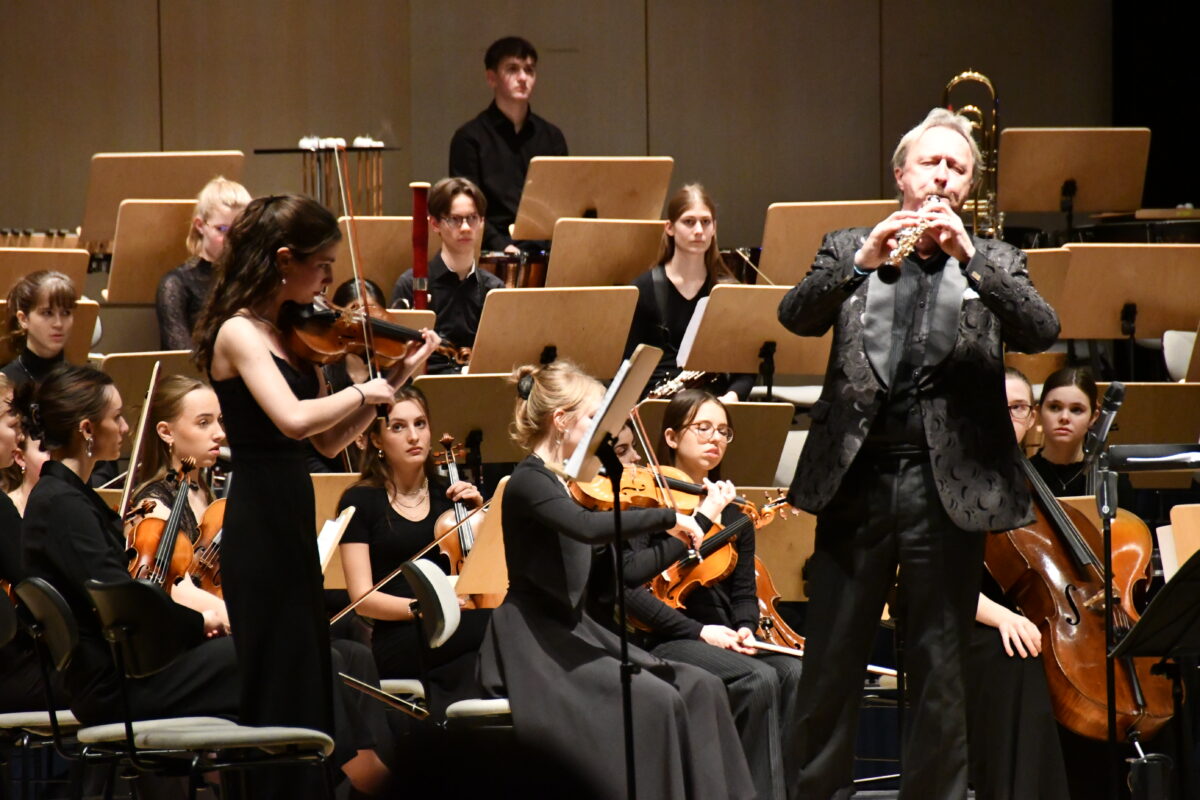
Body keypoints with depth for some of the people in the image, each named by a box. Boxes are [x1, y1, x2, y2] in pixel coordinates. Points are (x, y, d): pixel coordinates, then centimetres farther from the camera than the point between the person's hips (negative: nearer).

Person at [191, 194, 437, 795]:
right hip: (261, 525, -9)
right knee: (281, 699, -6)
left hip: (292, 519, 9)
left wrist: (394, 381, 5)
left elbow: (329, 441, 13)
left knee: (305, 697, 12)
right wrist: (362, 392, -16)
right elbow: (293, 419, -30)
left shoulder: (293, 335, 11)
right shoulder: (239, 334, -14)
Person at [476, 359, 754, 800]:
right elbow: (589, 528, -34)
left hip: (573, 631, 9)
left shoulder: (568, 481, 14)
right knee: (653, 700, -25)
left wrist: (688, 532, 12)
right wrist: (668, 517, -27)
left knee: (698, 687, -5)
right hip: (533, 648, -9)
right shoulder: (528, 482, -14)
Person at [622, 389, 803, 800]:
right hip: (667, 641, -6)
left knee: (796, 676, -24)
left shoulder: (732, 510, 15)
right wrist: (698, 630, -20)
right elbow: (628, 584, -13)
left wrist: (745, 628, -5)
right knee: (758, 680, -31)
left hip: (722, 641, 6)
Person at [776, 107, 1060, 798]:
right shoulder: (850, 250, 11)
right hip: (857, 480, 0)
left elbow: (1041, 332, -7)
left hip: (949, 488, 0)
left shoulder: (994, 262, 11)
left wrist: (970, 257, -18)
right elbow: (796, 316, -5)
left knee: (939, 673, 3)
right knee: (830, 664, 3)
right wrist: (862, 258, -20)